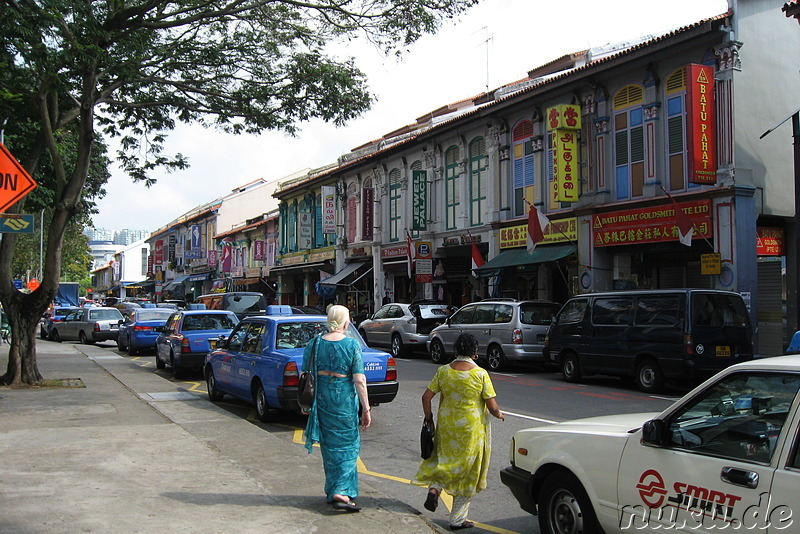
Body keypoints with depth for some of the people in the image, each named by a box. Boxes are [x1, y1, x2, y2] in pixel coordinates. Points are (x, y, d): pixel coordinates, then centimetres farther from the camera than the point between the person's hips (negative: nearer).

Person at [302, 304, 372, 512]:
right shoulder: (352, 345, -10)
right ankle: (342, 492, -2)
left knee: (329, 445, 16)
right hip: (344, 397, -4)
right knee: (347, 445, 7)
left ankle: (332, 491, 26)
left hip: (321, 398, 4)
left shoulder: (314, 344, -1)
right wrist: (366, 409, -7)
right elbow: (359, 380, -12)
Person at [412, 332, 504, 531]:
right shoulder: (481, 374, -11)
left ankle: (434, 488, -2)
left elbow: (426, 397, -2)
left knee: (444, 459, 25)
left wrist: (429, 418, 13)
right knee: (467, 471, 9)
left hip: (446, 426, 3)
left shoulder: (443, 371, -3)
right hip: (472, 429, -3)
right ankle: (457, 519, 14)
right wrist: (499, 414, 11)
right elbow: (492, 406, -11)